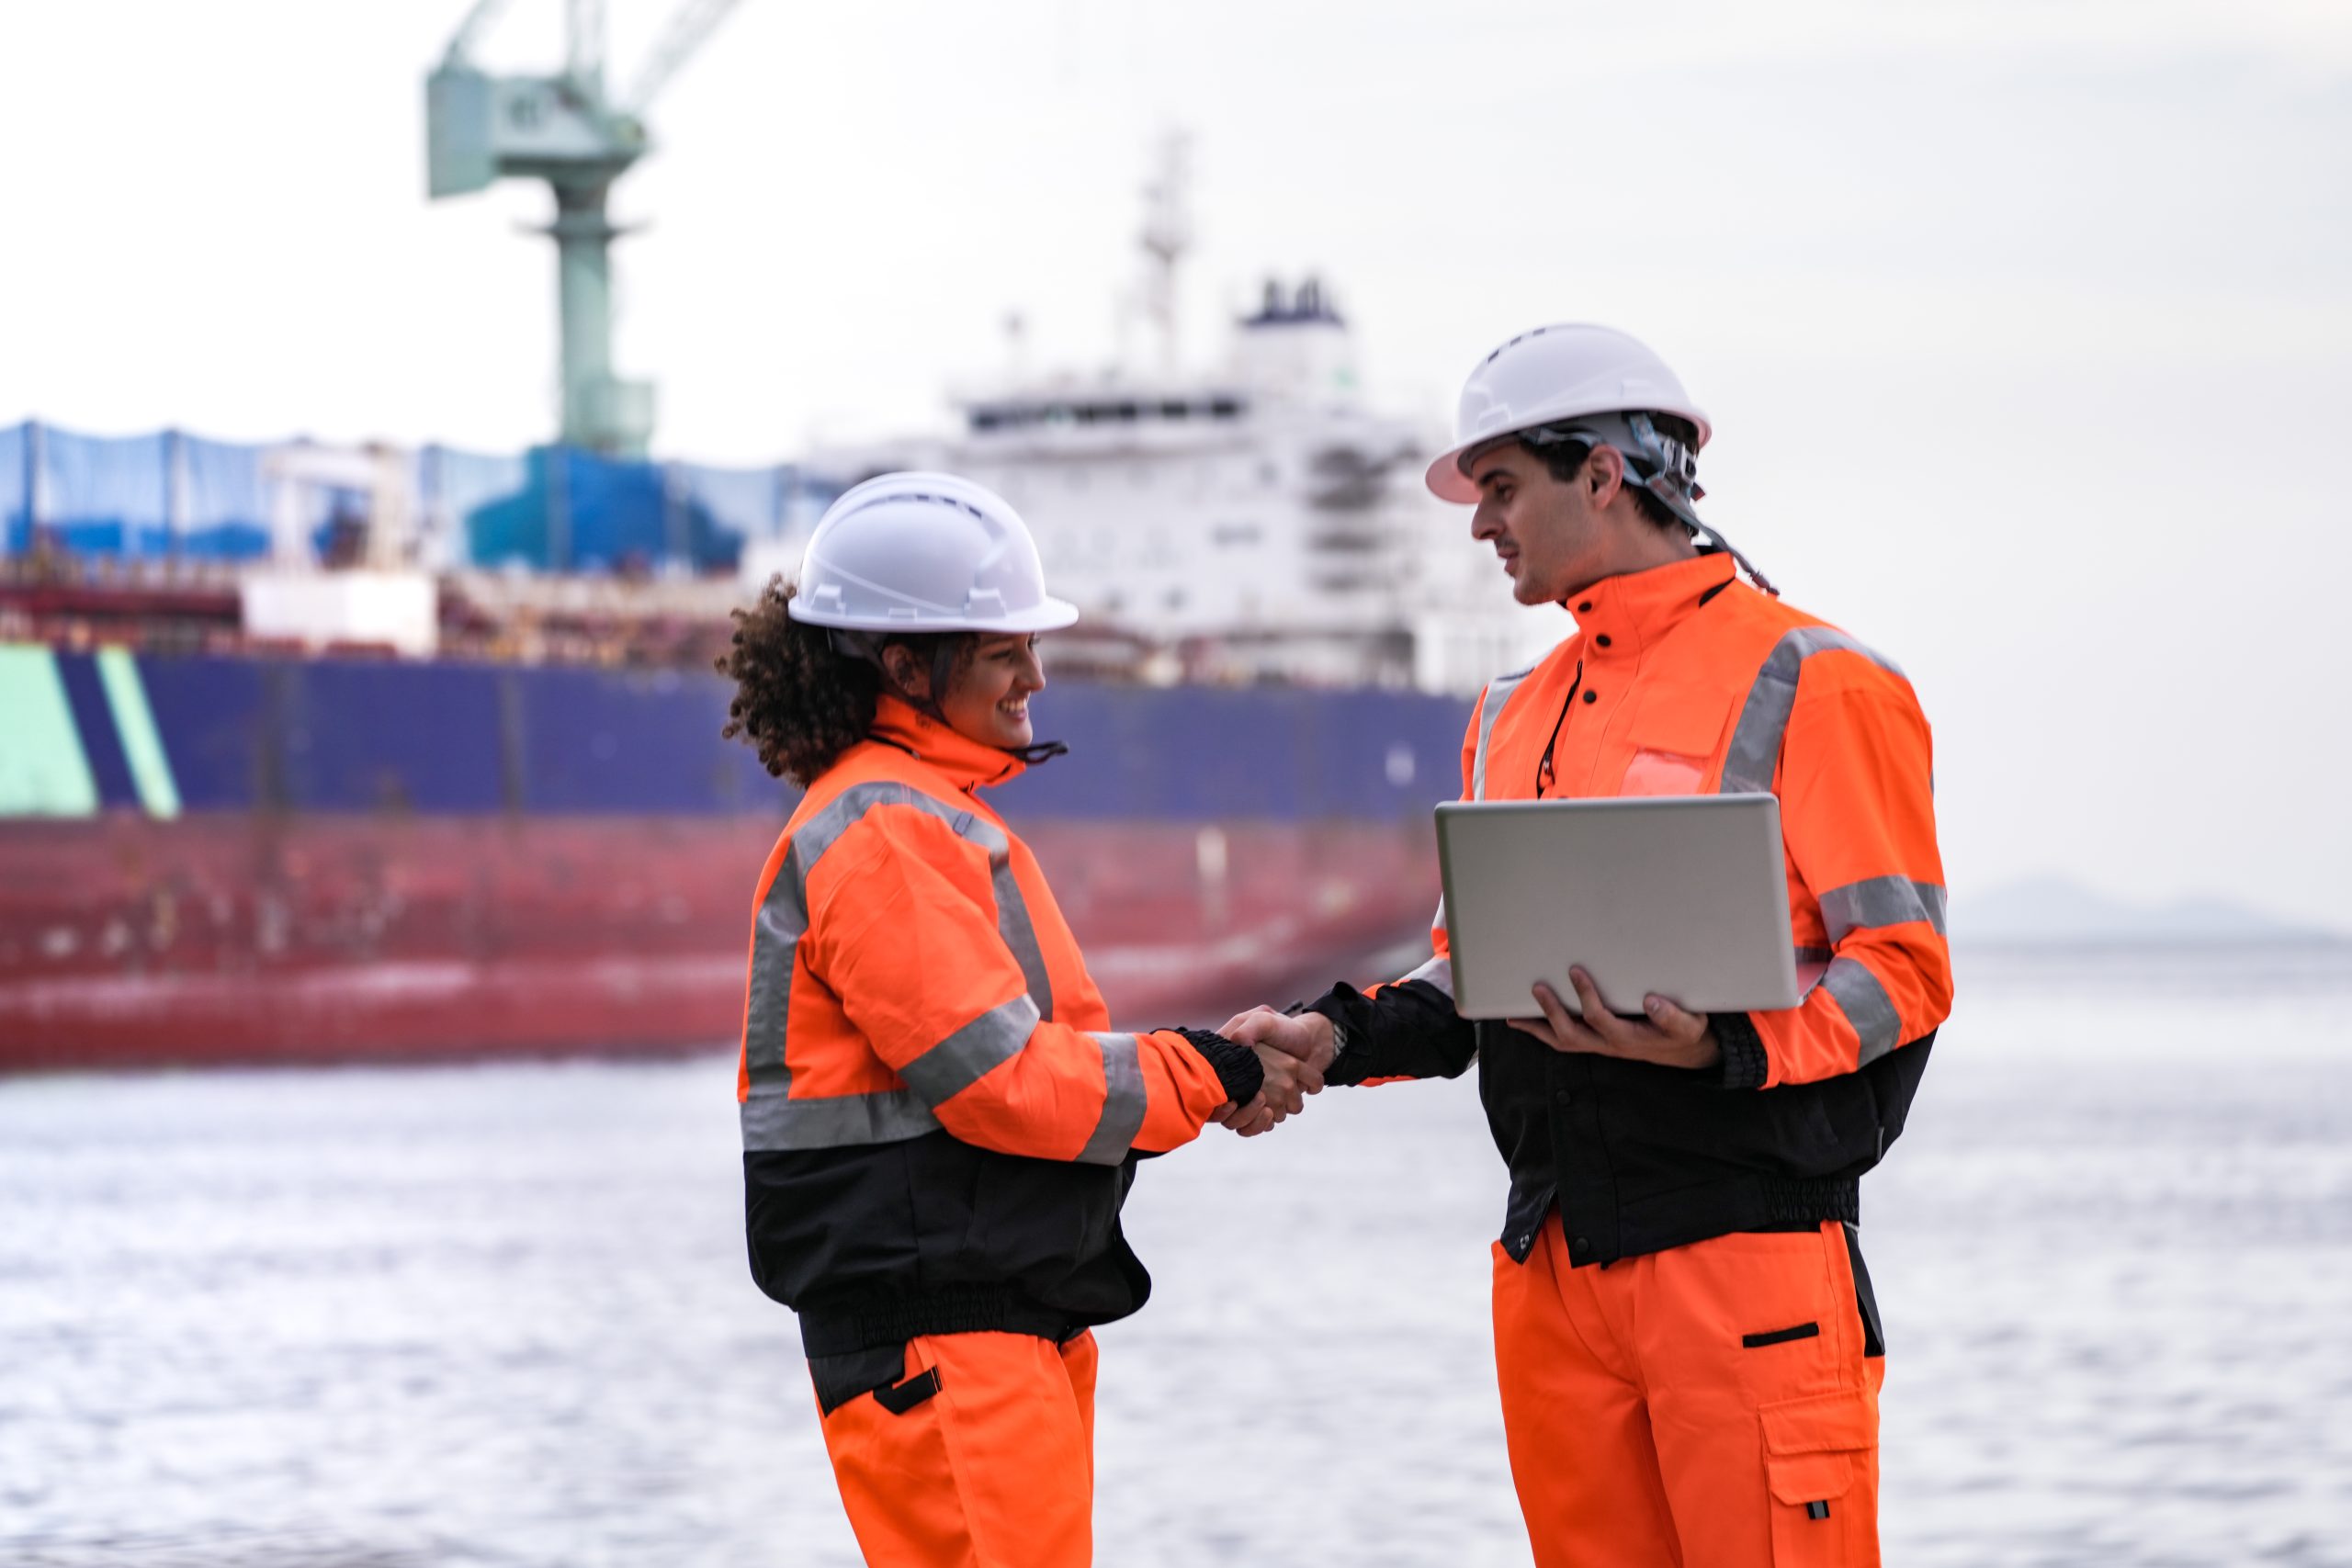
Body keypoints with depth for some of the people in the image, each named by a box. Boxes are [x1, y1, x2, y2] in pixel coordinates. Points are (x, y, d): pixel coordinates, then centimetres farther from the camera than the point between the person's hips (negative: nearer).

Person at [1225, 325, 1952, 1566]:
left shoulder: (1810, 685, -4)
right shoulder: (1513, 717, 19)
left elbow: (1905, 971, -8)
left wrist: (1718, 1044, -24)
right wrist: (1339, 1036, 5)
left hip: (1747, 1247, -7)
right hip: (1552, 1266, 7)